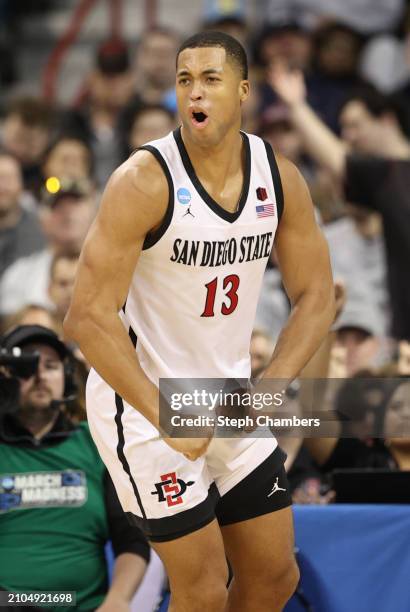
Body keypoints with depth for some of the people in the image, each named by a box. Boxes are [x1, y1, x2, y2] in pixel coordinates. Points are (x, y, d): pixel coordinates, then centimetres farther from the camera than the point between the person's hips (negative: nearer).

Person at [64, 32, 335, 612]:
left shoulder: (279, 177, -3)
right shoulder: (144, 181, -20)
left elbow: (315, 296, 5)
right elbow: (88, 315, -22)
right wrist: (166, 417, -25)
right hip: (142, 401, -6)